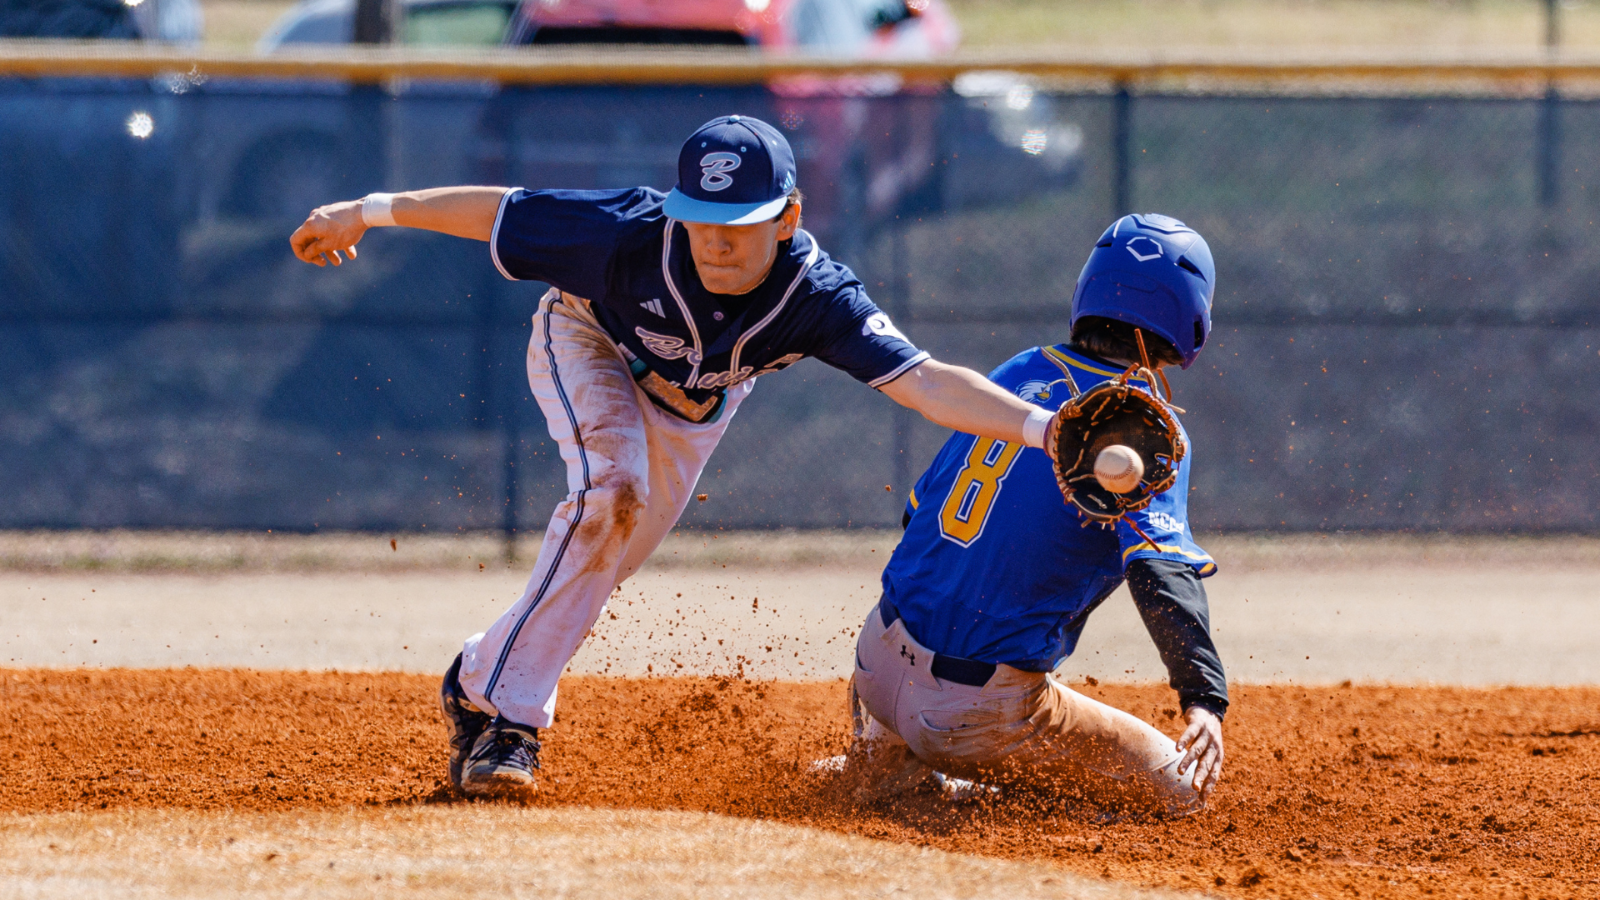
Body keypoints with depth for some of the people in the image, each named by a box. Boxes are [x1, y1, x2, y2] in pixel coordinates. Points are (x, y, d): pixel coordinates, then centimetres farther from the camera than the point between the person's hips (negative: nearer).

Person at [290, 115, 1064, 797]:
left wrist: (1041, 428, -62)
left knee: (619, 547, 6)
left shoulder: (818, 299, -39)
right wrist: (368, 213, -20)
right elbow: (500, 211, -29)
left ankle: (481, 681, 27)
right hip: (588, 341, -3)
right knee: (613, 488, -27)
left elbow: (922, 381, -48)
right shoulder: (632, 234, -42)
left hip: (698, 394, 3)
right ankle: (506, 715, -21)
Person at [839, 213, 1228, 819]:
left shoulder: (1018, 373, 9)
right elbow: (1160, 569, -27)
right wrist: (1205, 696, -37)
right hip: (977, 709, -8)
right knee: (1179, 788, 5)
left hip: (879, 661, 8)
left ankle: (885, 758, 14)